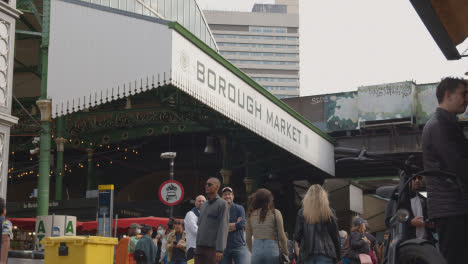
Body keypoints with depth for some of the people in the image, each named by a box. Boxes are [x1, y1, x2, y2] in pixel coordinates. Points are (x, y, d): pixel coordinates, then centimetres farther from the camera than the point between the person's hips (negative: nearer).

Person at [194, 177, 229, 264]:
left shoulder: (222, 204, -4)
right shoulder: (203, 205, 19)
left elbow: (223, 228, -12)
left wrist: (220, 250, -20)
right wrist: (197, 246, 17)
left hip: (213, 248, -7)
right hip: (200, 247, 7)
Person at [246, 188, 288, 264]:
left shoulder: (251, 215, 8)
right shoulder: (275, 213, -1)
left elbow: (248, 238, 11)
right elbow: (281, 236, -1)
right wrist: (285, 252, 12)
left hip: (256, 249, 2)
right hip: (272, 247, -2)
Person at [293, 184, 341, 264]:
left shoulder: (302, 213, 2)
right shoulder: (329, 212, 0)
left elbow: (297, 236, 2)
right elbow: (335, 235, 4)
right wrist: (338, 256, 14)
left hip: (307, 253, 1)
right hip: (326, 252, -1)